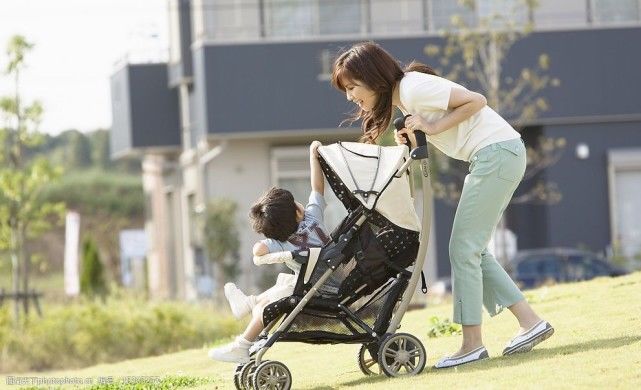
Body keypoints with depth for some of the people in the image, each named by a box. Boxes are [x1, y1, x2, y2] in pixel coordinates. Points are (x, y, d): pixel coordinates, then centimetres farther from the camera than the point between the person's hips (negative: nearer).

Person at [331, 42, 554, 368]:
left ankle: (472, 344, -4)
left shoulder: (413, 88, -15)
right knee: (473, 250, 11)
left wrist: (432, 127, -16)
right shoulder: (401, 97, 15)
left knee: (463, 248, -7)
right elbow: (428, 144, 13)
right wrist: (411, 141, -6)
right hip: (493, 157, 10)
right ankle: (530, 322, 11)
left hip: (498, 153, -10)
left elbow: (476, 101, -17)